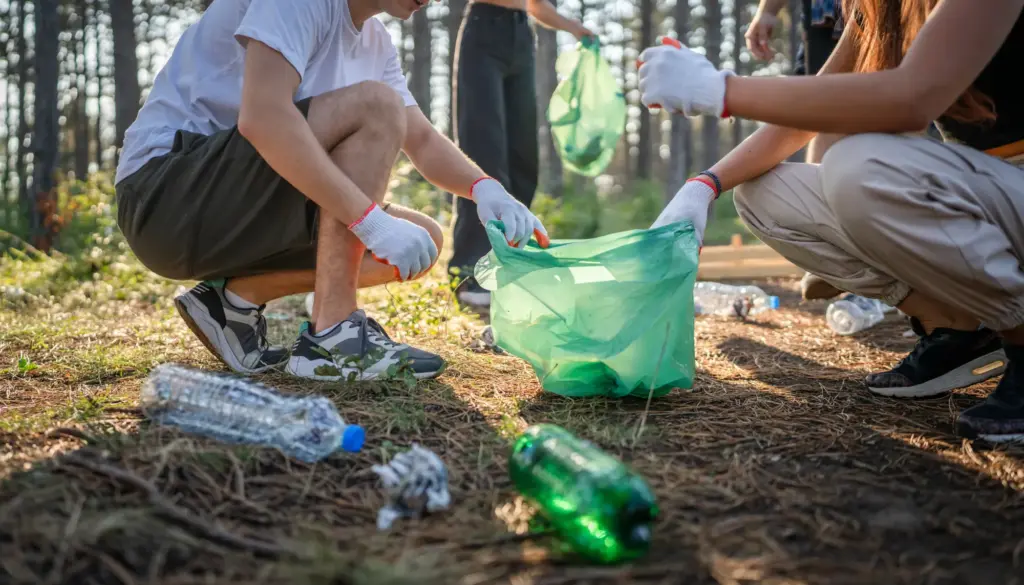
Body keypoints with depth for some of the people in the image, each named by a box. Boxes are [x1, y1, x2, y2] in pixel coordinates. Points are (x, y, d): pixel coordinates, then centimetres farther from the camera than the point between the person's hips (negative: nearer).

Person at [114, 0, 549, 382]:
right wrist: (373, 222, -32)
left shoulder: (375, 43, 13)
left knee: (422, 242, 2)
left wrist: (485, 188, -11)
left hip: (231, 204, 9)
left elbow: (422, 141, 11)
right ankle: (331, 336, -23)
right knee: (375, 105, -23)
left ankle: (239, 296, 4)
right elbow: (262, 116, -30)